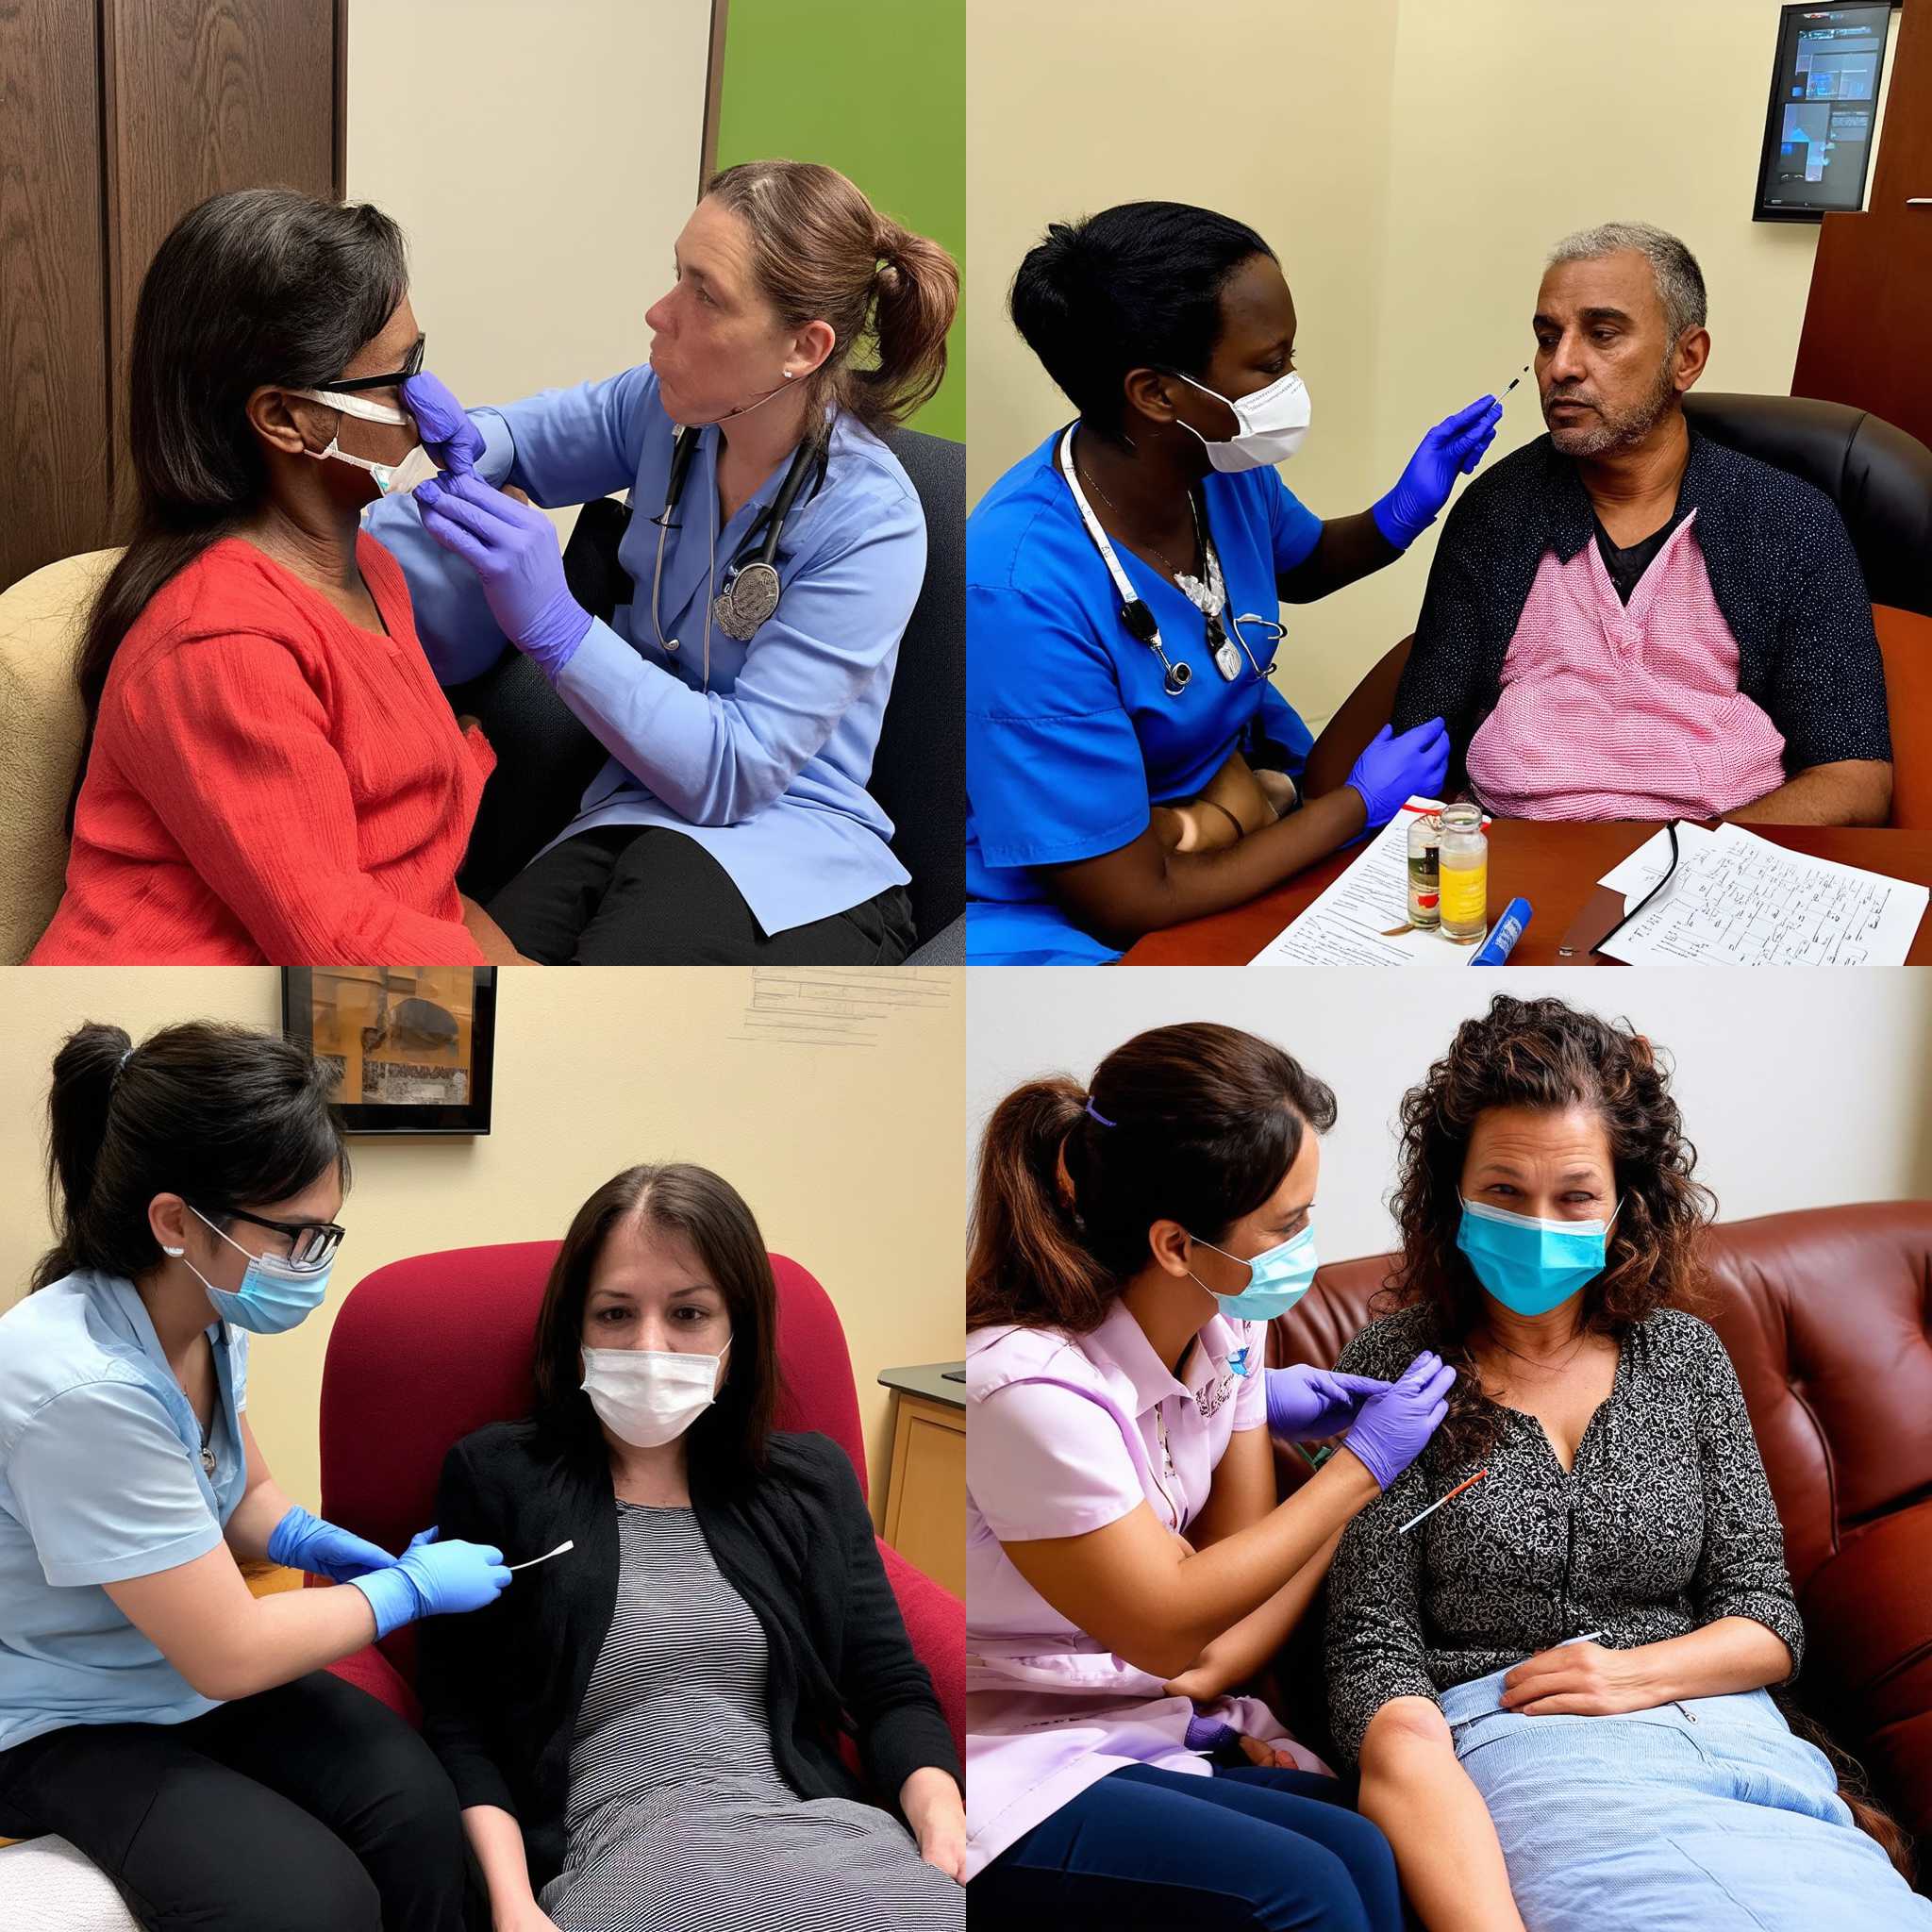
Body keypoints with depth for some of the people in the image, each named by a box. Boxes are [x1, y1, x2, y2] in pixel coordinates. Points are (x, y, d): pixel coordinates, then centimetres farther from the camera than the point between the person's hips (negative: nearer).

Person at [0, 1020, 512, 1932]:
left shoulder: (208, 1318, -5)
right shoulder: (85, 1388, -31)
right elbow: (227, 1655, -25)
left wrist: (316, 1542, -4)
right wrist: (410, 1587, -14)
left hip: (194, 1675, 7)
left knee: (416, 1803, -18)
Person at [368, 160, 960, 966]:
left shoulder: (870, 527, -17)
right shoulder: (668, 407, -1)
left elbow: (734, 770, -20)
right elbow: (523, 439, 20)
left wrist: (555, 626, -28)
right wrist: (455, 440, -6)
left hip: (789, 869, -4)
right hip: (634, 821, 4)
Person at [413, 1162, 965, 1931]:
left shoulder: (811, 1479, 19)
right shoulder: (495, 1477, 10)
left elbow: (893, 1693, 15)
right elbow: (458, 1724, 4)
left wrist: (942, 1828, -6)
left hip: (822, 1832, 4)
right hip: (623, 1854, -3)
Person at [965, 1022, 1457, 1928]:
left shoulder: (1225, 1324, -1)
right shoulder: (1026, 1386, -25)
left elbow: (1238, 1535, 5)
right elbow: (1169, 1628, -17)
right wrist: (1360, 1465, -13)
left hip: (1155, 1728, 7)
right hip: (1019, 1767, -7)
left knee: (1370, 1849, -19)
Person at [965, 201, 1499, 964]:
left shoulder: (1226, 466, -7)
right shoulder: (1023, 592, -30)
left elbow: (1300, 564, 20)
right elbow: (1134, 903, -25)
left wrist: (1400, 515, -3)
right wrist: (1358, 804, -14)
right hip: (1075, 929, -8)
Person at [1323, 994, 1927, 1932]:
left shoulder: (1685, 1357, 15)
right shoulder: (1394, 1365, 3)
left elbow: (1765, 1616, 16)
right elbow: (1375, 1651, -3)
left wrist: (1637, 1671, -7)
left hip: (1719, 1731, 4)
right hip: (1506, 1742, -4)